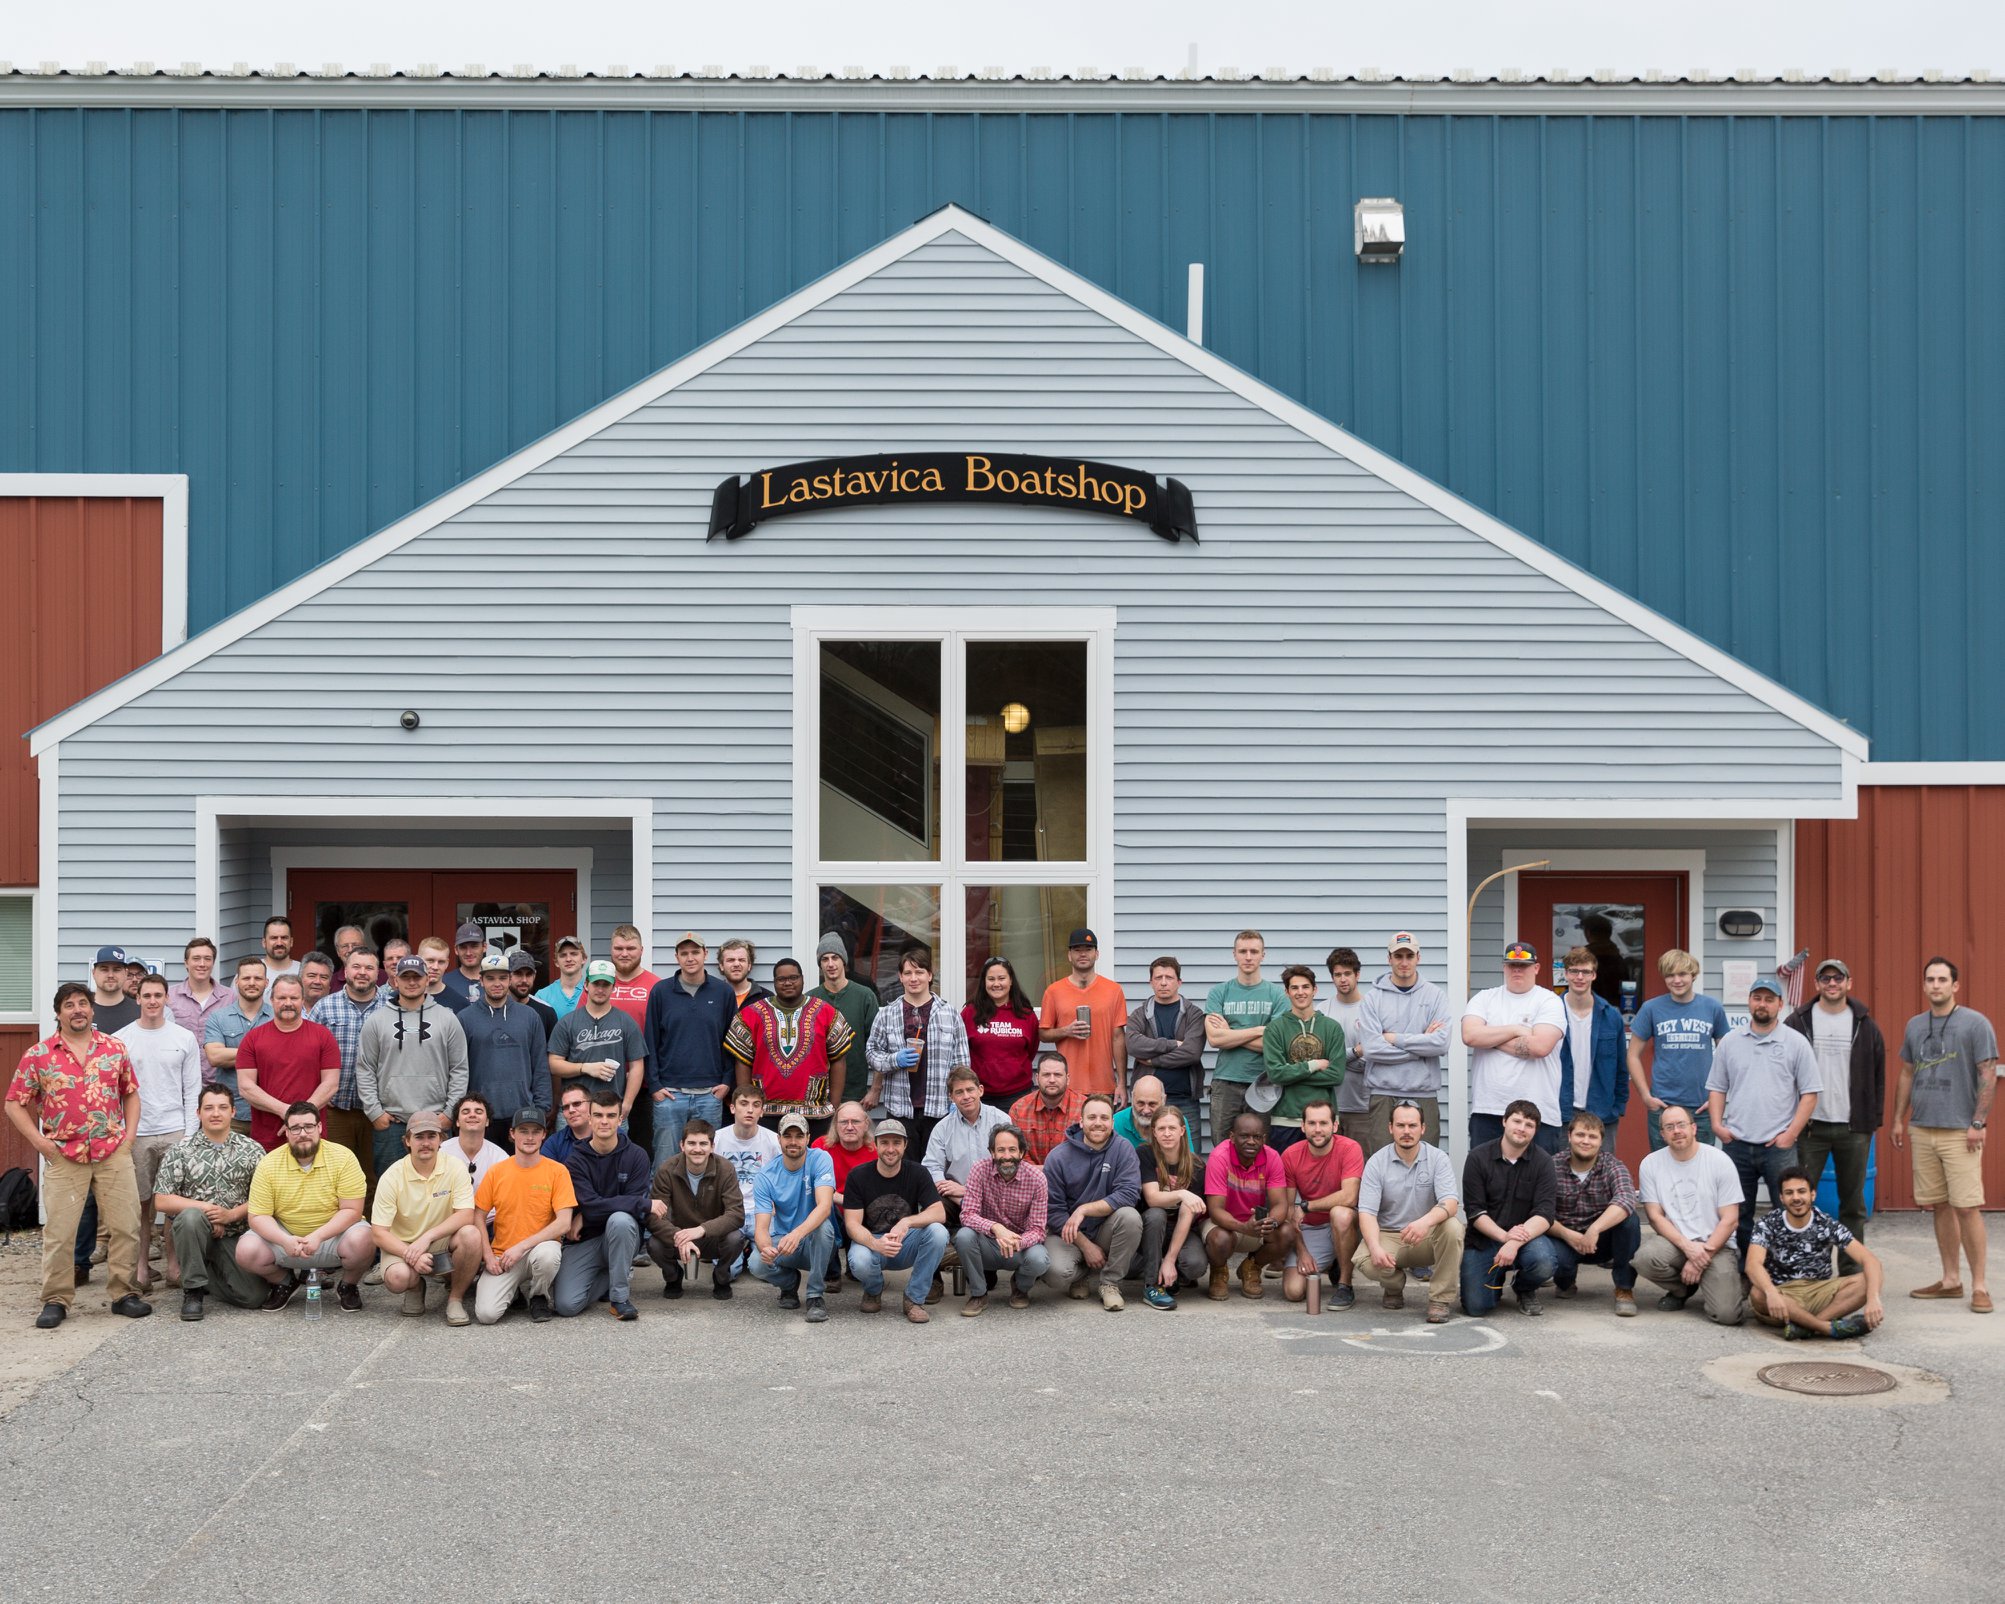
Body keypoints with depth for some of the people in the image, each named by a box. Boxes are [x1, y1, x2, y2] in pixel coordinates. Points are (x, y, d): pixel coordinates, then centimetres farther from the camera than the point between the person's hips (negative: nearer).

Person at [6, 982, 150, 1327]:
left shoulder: (114, 1048, 6)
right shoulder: (37, 1055, 0)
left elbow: (131, 1093, 15)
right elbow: (15, 1104, 3)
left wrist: (130, 1134, 3)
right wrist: (38, 1141, -6)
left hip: (114, 1154, 2)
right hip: (63, 1157, -1)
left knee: (126, 1226, 2)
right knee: (58, 1231, 0)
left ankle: (125, 1294, 12)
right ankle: (56, 1301, 10)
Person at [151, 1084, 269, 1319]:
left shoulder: (251, 1150, 6)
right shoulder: (180, 1150, 2)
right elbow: (161, 1201, -3)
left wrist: (232, 1214, -13)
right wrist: (204, 1207, -14)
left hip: (234, 1236, 2)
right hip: (192, 1230, -2)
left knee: (254, 1296, -16)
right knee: (191, 1217, -38)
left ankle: (207, 1274, 17)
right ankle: (192, 1290, -17)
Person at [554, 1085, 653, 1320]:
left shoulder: (636, 1157, -6)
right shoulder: (575, 1161, -7)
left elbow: (637, 1209, -14)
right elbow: (590, 1205, -19)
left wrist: (584, 1217, -15)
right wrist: (644, 1204, -22)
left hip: (621, 1238, -1)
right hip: (583, 1241, 1)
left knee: (620, 1219, -36)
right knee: (566, 1305, -20)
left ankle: (620, 1296, -18)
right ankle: (612, 1278, 12)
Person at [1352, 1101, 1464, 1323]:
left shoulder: (1437, 1158, -6)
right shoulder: (1376, 1162, -6)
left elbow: (1451, 1203, -20)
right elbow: (1367, 1212, -14)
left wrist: (1426, 1221, -43)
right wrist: (1375, 1248, -34)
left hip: (1427, 1238, 0)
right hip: (1388, 1235, 0)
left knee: (1452, 1227, -32)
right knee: (1366, 1262, -32)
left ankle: (1440, 1299, -16)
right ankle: (1394, 1286, 7)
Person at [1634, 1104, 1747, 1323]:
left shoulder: (1720, 1161, -5)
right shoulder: (1651, 1164, 0)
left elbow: (1730, 1220, -5)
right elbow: (1655, 1216, -1)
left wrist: (1702, 1257, -13)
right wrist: (1688, 1247, -16)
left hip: (1715, 1246, -2)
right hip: (1675, 1243, 2)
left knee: (1726, 1314, -24)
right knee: (1645, 1257, -33)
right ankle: (1682, 1289, 3)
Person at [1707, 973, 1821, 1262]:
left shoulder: (1795, 1043, 1)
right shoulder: (1730, 1042, 9)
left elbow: (1810, 1093, -1)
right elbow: (1716, 1087, 13)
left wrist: (1791, 1134, -8)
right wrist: (1717, 1123, -1)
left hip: (1779, 1145, -3)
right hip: (1736, 1142, 3)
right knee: (1738, 1214, 9)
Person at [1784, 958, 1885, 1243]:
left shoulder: (1865, 1025, 6)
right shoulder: (1798, 1022, 2)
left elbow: (1878, 1073, 10)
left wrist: (1875, 1117, 4)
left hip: (1854, 1128, 1)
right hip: (1809, 1125, -1)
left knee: (1853, 1201, 8)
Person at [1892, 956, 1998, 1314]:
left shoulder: (1975, 1024, -4)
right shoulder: (1915, 1026, 12)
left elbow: (1988, 1076, -7)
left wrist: (1978, 1123, -13)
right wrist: (1898, 1119, 13)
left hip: (1960, 1131, -5)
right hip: (1922, 1129, 5)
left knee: (1966, 1207, -8)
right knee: (1940, 1206, 9)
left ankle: (1979, 1285, -2)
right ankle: (1951, 1280, 17)